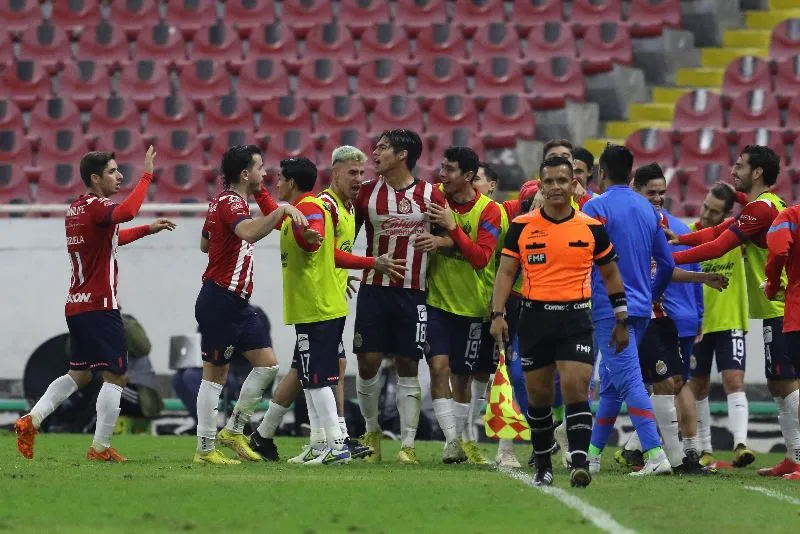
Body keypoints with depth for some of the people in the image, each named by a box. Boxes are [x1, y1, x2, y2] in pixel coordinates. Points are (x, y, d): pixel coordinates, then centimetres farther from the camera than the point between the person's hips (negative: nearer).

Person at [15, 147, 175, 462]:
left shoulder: (76, 209, 14)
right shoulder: (96, 206, -14)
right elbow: (126, 212, -38)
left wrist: (148, 229, 28)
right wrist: (146, 176, -31)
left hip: (76, 306, 9)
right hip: (100, 307, -9)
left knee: (79, 375, 19)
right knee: (115, 377, -3)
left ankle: (31, 421, 8)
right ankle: (100, 447, -4)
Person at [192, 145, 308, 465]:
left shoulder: (224, 201, 14)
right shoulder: (232, 203, -17)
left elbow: (204, 244, 27)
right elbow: (248, 231, -40)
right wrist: (281, 210, -48)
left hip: (237, 303, 10)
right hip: (220, 302, -10)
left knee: (267, 364, 7)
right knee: (215, 375, -4)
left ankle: (233, 431, 15)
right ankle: (205, 449, 2)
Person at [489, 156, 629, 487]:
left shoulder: (592, 229, 3)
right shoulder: (521, 226, 3)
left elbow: (610, 275, 12)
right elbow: (506, 272, 4)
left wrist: (621, 321, 11)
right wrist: (498, 314, -7)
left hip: (575, 318, -1)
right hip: (534, 318, 1)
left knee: (576, 389, -15)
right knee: (538, 395, 7)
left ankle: (579, 463, -20)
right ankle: (543, 466, 20)